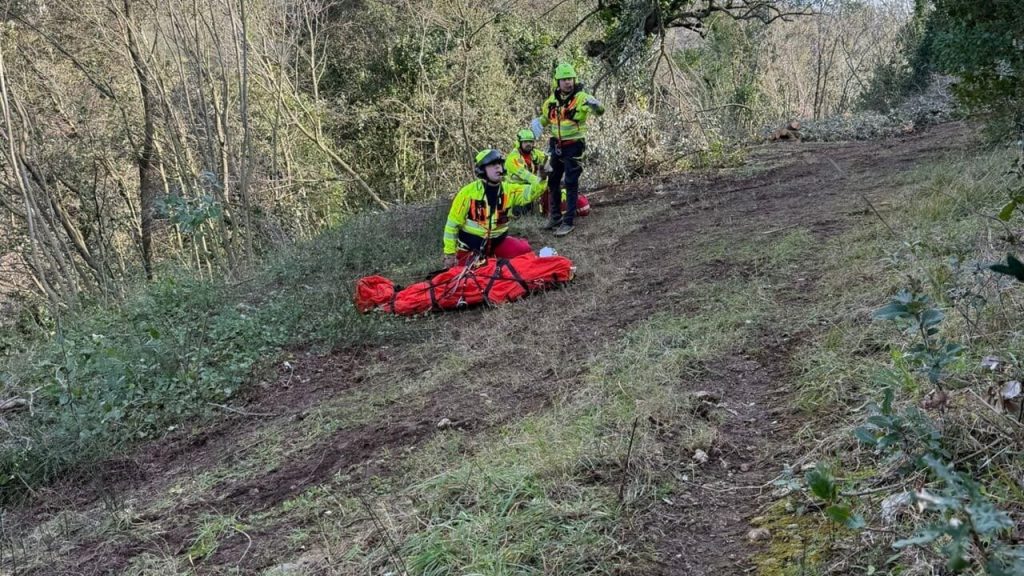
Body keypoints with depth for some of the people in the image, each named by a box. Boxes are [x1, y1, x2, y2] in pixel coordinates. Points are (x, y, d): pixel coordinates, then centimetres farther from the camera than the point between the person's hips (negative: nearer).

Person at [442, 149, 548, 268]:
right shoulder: (468, 192, -17)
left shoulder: (508, 190, -5)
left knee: (524, 250, -18)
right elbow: (452, 224, -13)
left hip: (497, 242, 3)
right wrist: (449, 253, -13)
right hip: (470, 246, -2)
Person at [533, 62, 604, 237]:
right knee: (552, 181, 15)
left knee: (571, 184, -3)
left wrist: (594, 104, -53)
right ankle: (555, 216, 31)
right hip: (556, 145, 7)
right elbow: (545, 118, 22)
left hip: (574, 146, -6)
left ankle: (569, 221, 3)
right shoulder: (552, 100, 4)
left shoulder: (580, 97, -14)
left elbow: (599, 111, -30)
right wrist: (537, 122, 0)